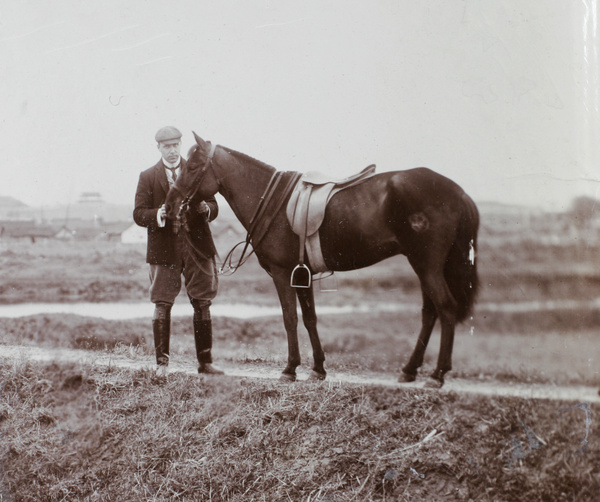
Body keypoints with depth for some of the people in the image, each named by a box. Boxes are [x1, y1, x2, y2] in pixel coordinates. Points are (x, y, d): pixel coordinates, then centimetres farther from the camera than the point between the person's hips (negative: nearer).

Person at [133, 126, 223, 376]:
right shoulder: (148, 177, 4)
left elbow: (214, 207, 9)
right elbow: (138, 214, -1)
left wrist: (206, 209, -14)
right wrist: (159, 214, -21)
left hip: (197, 245, 2)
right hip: (164, 249, -1)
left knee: (202, 304, 5)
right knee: (162, 305, -2)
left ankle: (205, 362, 12)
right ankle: (161, 362, 5)